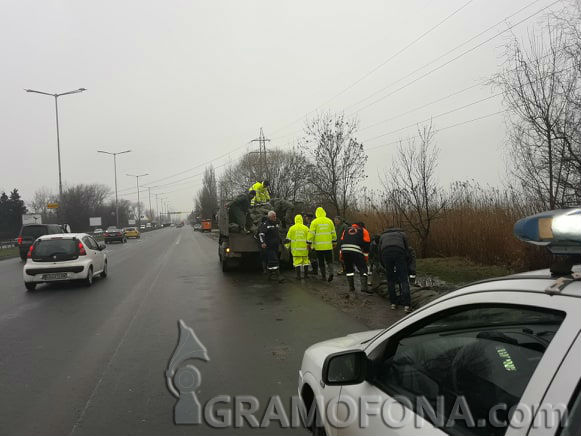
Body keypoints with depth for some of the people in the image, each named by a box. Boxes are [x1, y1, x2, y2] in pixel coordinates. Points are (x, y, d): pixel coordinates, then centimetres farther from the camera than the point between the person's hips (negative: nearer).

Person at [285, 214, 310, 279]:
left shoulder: (292, 228, 1)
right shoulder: (306, 228, 3)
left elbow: (288, 238, 3)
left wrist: (287, 246, 13)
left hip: (295, 248, -1)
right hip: (304, 248, 1)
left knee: (297, 262, 1)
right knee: (305, 261, 13)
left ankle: (298, 276, -2)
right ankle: (305, 275, 19)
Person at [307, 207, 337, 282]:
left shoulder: (314, 222, -5)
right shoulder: (329, 221, 5)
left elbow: (311, 233, -6)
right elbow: (333, 233, 11)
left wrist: (309, 243, 2)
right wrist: (334, 242, 21)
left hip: (319, 246, -2)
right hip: (328, 246, 2)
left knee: (321, 262, 9)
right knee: (329, 260, 10)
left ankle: (324, 276, 12)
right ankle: (331, 272, -12)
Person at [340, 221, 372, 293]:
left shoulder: (346, 229, 30)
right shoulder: (364, 231, 20)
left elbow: (342, 241, 26)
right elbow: (366, 245, 13)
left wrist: (341, 255, 29)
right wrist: (365, 257, 18)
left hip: (344, 249, 4)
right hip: (356, 251, -3)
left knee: (349, 269, 19)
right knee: (363, 269, 6)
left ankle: (351, 287, 18)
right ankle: (364, 287, -9)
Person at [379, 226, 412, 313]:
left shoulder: (383, 235, 36)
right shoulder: (402, 233, 33)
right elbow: (407, 248, 24)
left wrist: (384, 266, 37)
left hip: (386, 253, 1)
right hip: (399, 252, -1)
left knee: (390, 280, 15)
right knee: (403, 279, 0)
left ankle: (393, 303, 16)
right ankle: (406, 305, -9)